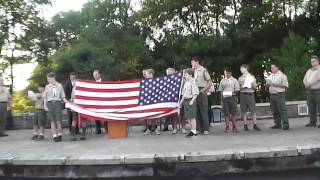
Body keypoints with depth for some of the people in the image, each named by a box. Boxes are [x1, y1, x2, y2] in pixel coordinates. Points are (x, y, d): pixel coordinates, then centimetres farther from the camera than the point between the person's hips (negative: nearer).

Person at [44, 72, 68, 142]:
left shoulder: (59, 86, 6)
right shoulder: (47, 86, 10)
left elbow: (63, 97, 7)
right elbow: (45, 97, 12)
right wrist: (45, 106, 1)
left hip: (57, 103, -1)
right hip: (50, 103, 1)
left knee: (58, 120, -4)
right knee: (52, 120, 1)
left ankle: (59, 135, 9)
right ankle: (54, 136, 5)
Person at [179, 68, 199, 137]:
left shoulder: (193, 82, -10)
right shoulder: (185, 83, 15)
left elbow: (195, 93, -14)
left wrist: (192, 100, -20)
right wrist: (181, 101, 17)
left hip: (191, 100, -8)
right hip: (185, 100, 8)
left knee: (192, 117, -4)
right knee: (187, 117, 10)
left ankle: (194, 131, 5)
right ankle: (192, 130, 20)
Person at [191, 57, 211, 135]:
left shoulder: (203, 70, -2)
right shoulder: (193, 71, 13)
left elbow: (209, 82, -5)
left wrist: (204, 90, -12)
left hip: (201, 91, -5)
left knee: (204, 110, -4)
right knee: (196, 111, 5)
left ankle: (206, 129, 1)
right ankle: (199, 129, 13)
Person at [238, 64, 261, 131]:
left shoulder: (252, 77, 10)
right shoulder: (240, 78, 13)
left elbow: (255, 87, 10)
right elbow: (238, 87, 12)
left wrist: (253, 85, -10)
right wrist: (241, 87, -8)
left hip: (250, 94, -1)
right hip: (243, 94, 1)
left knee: (253, 110, -4)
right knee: (244, 111, 1)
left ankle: (255, 125, 1)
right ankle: (245, 125, 7)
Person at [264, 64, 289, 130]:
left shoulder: (282, 75, -2)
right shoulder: (270, 76, 17)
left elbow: (285, 85, -8)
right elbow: (267, 85, 24)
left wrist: (277, 85, -16)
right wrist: (268, 84, 2)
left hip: (279, 95, -6)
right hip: (272, 95, 7)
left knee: (282, 109, -11)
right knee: (274, 111, 8)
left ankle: (285, 124, -10)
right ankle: (277, 124, 16)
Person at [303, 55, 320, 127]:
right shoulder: (309, 71, 21)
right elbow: (304, 79, 19)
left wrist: (310, 83, -10)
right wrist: (306, 84, -2)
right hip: (310, 91, 7)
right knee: (311, 108, 7)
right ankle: (312, 122, 13)